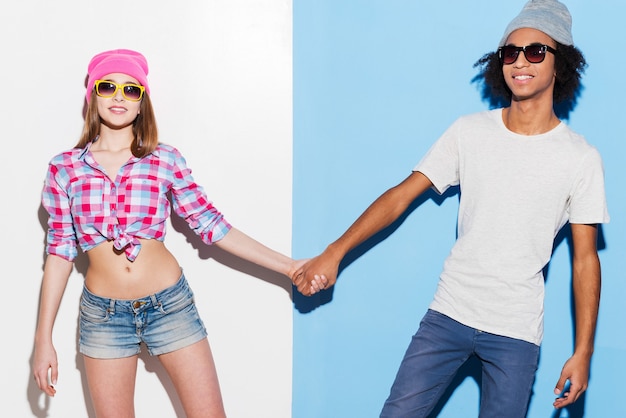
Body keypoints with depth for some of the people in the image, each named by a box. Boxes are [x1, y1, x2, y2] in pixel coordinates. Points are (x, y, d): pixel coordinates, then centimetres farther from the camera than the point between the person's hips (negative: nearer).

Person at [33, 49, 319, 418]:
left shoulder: (165, 159, -2)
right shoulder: (65, 168, 0)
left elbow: (210, 224, 2)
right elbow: (60, 252, 3)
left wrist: (287, 266, -1)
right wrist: (44, 338, 2)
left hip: (169, 304, 0)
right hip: (103, 314, 1)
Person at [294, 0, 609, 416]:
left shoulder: (581, 158, -5)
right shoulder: (469, 132, 0)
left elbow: (585, 260, -2)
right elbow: (402, 195, -1)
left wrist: (583, 352, -3)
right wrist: (334, 254, -8)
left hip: (516, 333, -1)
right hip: (449, 313, 2)